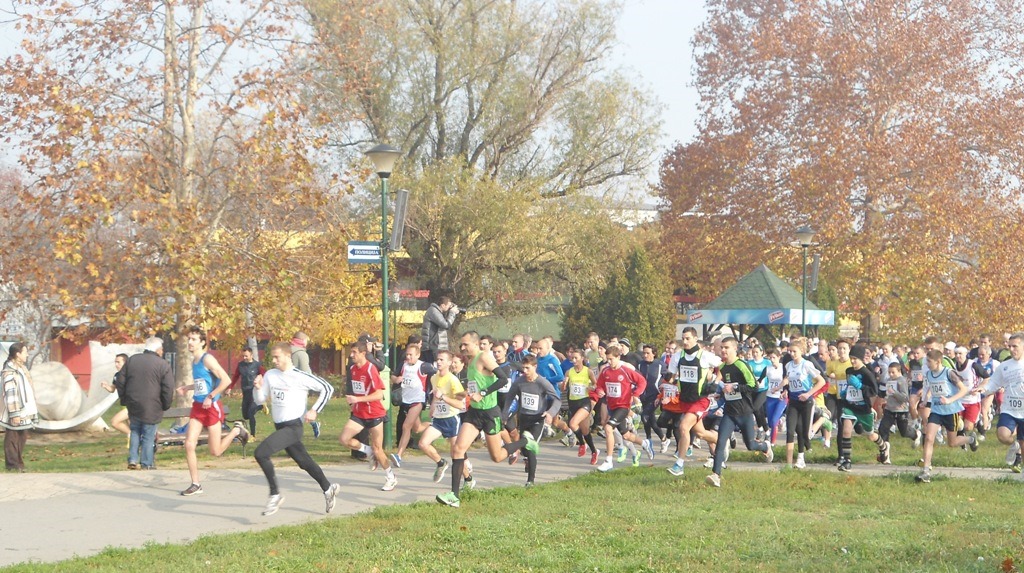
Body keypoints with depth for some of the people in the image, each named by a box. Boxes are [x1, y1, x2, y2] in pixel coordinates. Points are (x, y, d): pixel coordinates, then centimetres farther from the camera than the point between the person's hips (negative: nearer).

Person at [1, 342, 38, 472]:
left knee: (22, 437, 13)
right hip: (16, 413, -9)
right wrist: (14, 414, -23)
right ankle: (12, 464, 5)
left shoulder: (21, 368, 14)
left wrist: (31, 410, 19)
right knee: (13, 439, -1)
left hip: (24, 411, 9)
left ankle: (18, 462, 21)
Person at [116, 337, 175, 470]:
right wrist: (165, 405, 4)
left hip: (133, 405, 4)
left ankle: (133, 460, 13)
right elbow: (168, 388, -9)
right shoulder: (163, 365, -7)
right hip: (151, 407, -4)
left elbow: (120, 382, 8)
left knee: (135, 431, 19)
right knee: (148, 435, 4)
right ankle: (147, 463, 8)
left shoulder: (132, 360, 6)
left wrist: (124, 399, 17)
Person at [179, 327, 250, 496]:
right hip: (197, 406, 7)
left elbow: (226, 380, -22)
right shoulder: (194, 361, 11)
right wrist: (187, 388, 14)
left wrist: (211, 396, -21)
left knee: (215, 452, 0)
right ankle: (195, 485, 3)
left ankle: (237, 430, 27)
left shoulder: (207, 359, -14)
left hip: (212, 407, -7)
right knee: (189, 445, -5)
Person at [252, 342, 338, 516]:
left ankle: (275, 494, -11)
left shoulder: (301, 377, -11)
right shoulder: (270, 375, 6)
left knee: (261, 453, -21)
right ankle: (328, 489, 37)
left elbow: (327, 388, -5)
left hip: (293, 426, -7)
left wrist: (314, 410, -9)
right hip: (280, 426, 7)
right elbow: (259, 400, 12)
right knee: (304, 462, 17)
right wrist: (257, 388, -9)